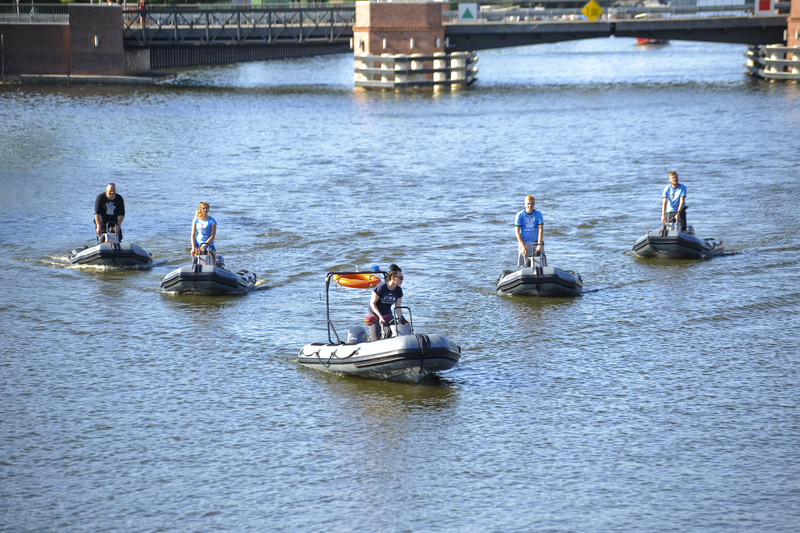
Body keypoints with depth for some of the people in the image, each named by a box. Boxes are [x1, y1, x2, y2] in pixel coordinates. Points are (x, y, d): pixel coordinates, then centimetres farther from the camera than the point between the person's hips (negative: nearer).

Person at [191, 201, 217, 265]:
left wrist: (204, 245, -17)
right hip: (197, 245, 2)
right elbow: (193, 235, 4)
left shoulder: (211, 221, -1)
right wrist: (193, 248, -8)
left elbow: (212, 236, -6)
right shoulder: (196, 220, 6)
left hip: (209, 245, -2)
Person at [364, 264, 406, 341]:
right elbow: (372, 303, -15)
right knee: (376, 339, -11)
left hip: (387, 315, 5)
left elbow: (397, 307, 1)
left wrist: (401, 317, -15)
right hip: (374, 314, -5)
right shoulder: (381, 287, -21)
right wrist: (380, 316, -21)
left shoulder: (398, 290, -4)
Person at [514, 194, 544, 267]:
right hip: (523, 242, -1)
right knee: (525, 265, -5)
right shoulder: (520, 215, -4)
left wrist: (539, 244, -19)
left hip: (535, 242, 1)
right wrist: (523, 246, -15)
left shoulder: (538, 214, -2)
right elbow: (517, 232, -6)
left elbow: (541, 229, -8)